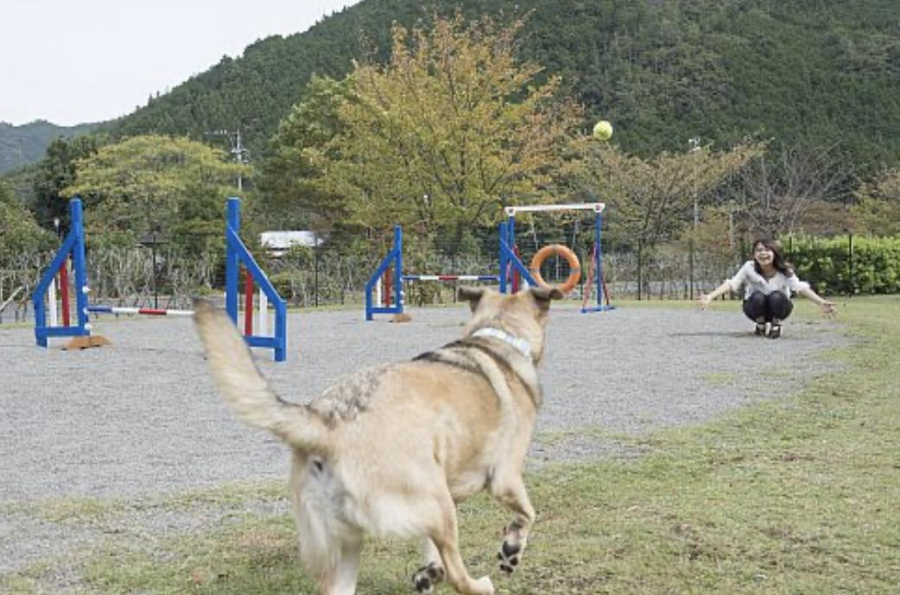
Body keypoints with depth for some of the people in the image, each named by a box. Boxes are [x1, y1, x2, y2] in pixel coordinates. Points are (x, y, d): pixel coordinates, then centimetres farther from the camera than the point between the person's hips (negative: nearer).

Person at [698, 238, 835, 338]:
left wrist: (821, 303, -45)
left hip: (778, 308, 0)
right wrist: (710, 297, -43)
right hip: (756, 308, 1)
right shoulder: (749, 268, -21)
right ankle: (760, 325, -2)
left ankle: (776, 326, -4)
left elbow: (801, 287, -30)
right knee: (757, 297, -33)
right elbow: (731, 284, -28)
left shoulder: (785, 270, -20)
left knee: (776, 297, -33)